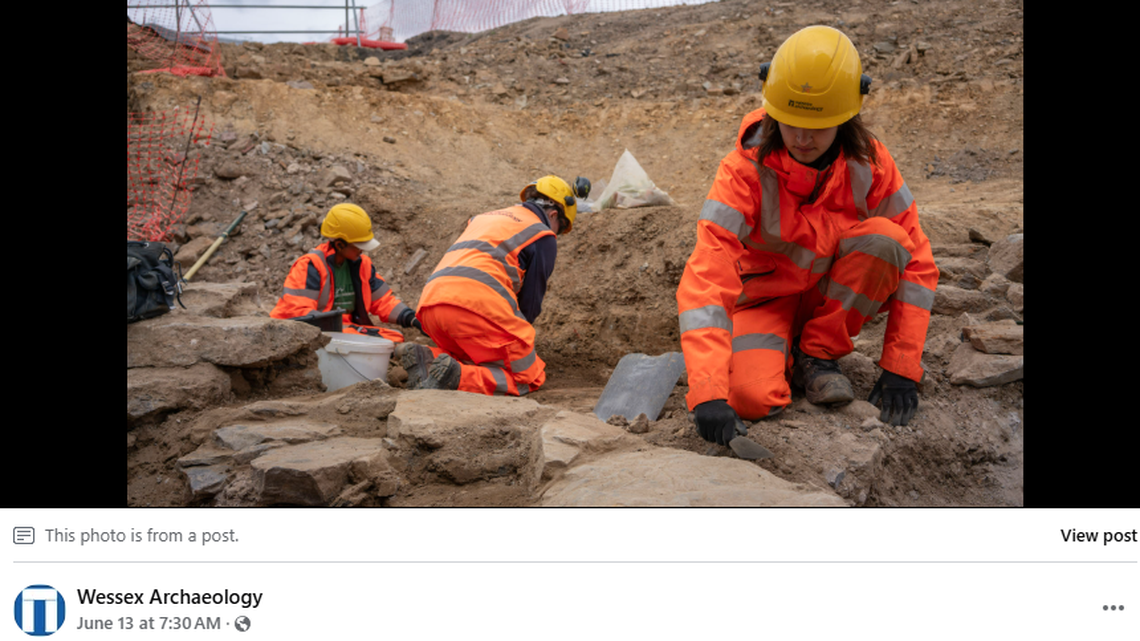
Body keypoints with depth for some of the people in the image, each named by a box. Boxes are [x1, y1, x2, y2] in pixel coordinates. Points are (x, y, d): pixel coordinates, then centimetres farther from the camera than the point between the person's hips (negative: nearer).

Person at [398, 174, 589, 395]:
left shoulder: (484, 218, 35)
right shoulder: (543, 237, 12)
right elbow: (531, 300, 10)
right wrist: (516, 340, 25)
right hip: (478, 301, -7)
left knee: (481, 363, 26)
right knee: (529, 378, 3)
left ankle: (426, 357, -4)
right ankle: (457, 377, -23)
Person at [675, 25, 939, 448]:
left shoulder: (869, 162, -15)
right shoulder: (746, 170, -25)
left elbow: (914, 260, -11)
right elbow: (705, 277, -35)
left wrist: (901, 368, -18)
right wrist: (707, 393, -46)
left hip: (836, 300, 3)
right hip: (765, 300, -3)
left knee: (885, 238, -27)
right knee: (751, 397, -31)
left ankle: (817, 355, -9)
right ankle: (778, 353, 5)